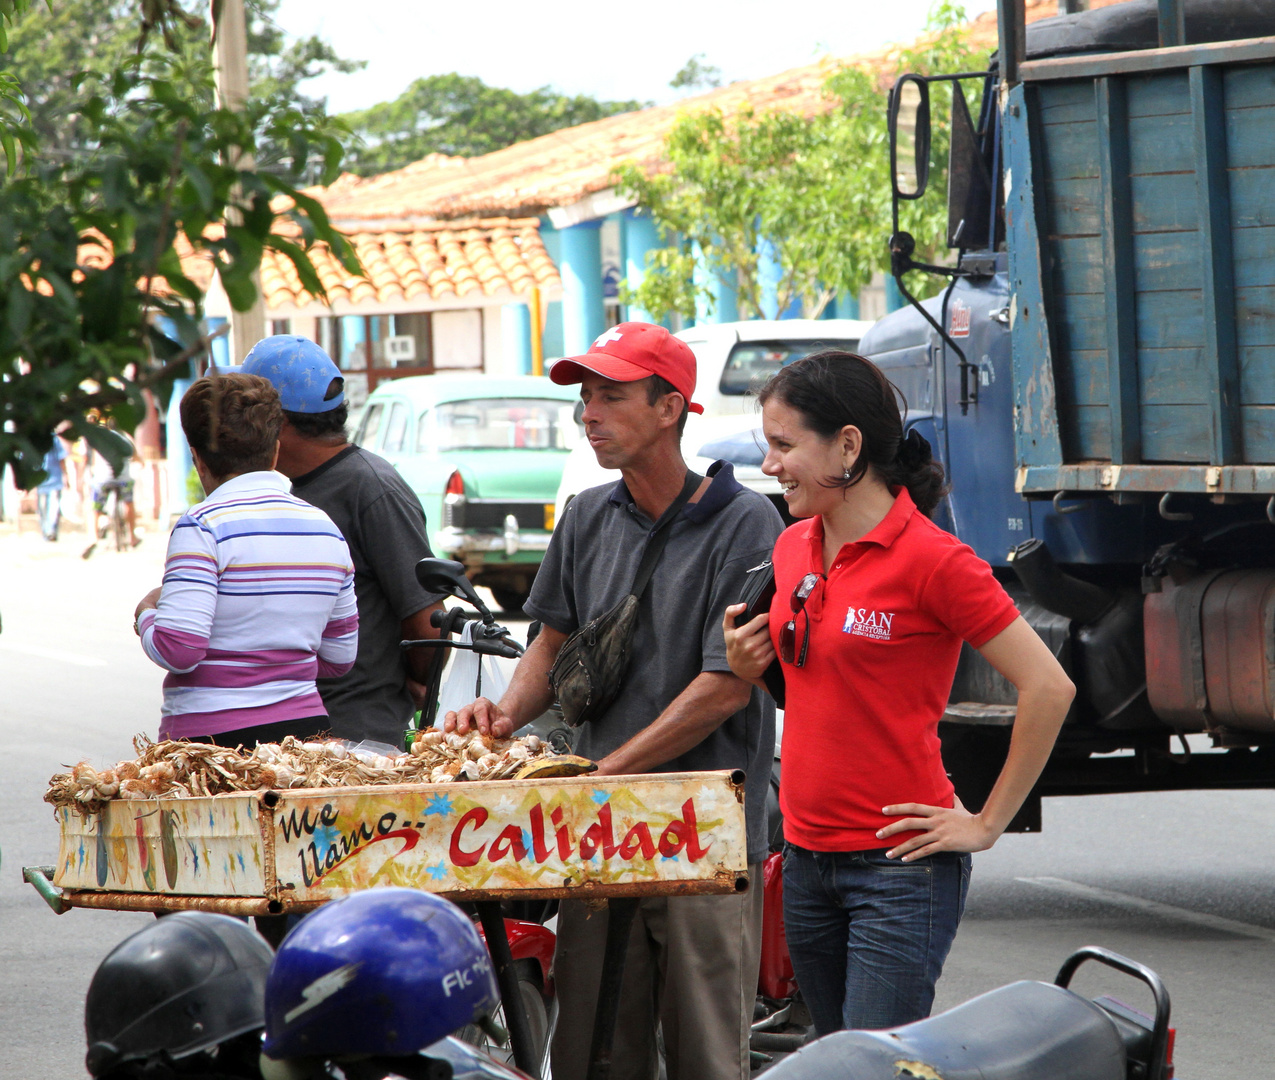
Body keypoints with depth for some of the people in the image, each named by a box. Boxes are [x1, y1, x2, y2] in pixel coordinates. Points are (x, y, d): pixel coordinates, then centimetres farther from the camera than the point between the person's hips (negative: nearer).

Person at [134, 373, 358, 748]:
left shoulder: (203, 527, -9)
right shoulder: (325, 527, 11)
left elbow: (177, 651, -15)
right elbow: (340, 659, 16)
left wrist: (147, 614, 6)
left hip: (212, 735, -6)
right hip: (305, 728, 6)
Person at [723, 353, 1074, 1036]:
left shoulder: (931, 561, -14)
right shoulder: (794, 549, 10)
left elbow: (1049, 688, -14)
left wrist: (988, 824, -11)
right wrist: (749, 665, 5)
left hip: (900, 866, -8)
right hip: (806, 859, 8)